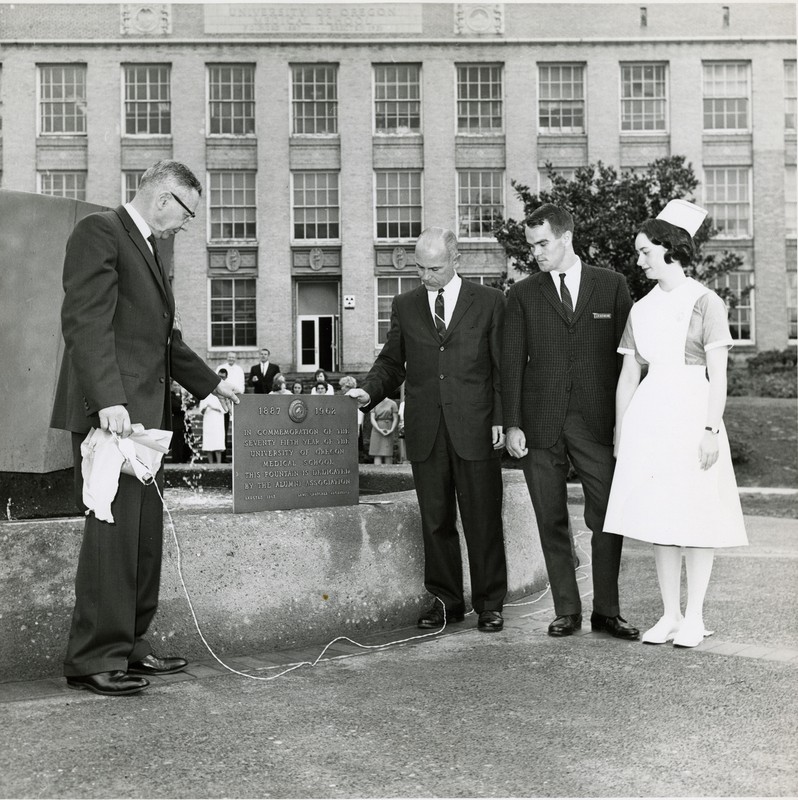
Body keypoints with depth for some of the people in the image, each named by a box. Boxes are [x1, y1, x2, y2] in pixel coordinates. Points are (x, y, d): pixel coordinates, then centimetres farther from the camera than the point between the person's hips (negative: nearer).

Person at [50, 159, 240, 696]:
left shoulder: (148, 249, 23)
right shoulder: (100, 233, -6)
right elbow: (86, 322, -17)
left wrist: (210, 383, 34)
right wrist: (109, 401, -25)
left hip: (145, 413, 10)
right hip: (111, 411, -10)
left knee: (146, 533, 10)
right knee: (113, 531, -9)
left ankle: (130, 646, 18)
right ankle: (94, 660, -2)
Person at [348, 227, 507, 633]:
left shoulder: (489, 302, 4)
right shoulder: (404, 306, 12)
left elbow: (503, 366, 3)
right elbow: (391, 362, 14)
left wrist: (501, 420, -4)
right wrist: (369, 391, -5)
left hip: (474, 428, -2)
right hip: (425, 431, 3)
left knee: (483, 520, 2)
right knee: (435, 521, 6)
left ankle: (490, 603, 13)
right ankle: (445, 599, 18)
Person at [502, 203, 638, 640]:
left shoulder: (611, 285, 7)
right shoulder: (522, 294, 8)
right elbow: (511, 362, 4)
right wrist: (512, 424, -4)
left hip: (596, 422, 0)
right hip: (541, 424, 1)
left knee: (608, 517, -2)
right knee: (552, 521, 4)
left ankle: (606, 610, 10)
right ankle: (566, 611, 13)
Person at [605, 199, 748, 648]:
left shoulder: (704, 302, -2)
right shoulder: (641, 310, 13)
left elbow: (717, 374, -7)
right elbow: (628, 376, 14)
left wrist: (712, 429, -15)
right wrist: (620, 432, 10)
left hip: (693, 415, -5)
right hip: (649, 418, 5)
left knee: (696, 518, 0)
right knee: (659, 518, 6)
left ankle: (694, 617, 10)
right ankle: (670, 615, 14)